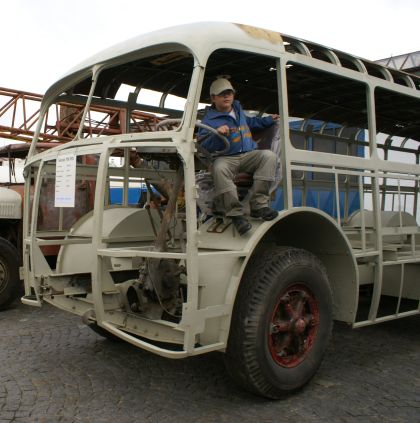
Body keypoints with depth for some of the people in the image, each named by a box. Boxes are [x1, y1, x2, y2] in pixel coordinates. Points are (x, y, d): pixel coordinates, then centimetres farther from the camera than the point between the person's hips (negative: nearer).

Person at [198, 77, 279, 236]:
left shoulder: (238, 110, 22)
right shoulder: (209, 119, 2)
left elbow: (249, 122, 45)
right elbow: (203, 146, -9)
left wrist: (268, 120, 40)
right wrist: (217, 134, -26)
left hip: (248, 155, 5)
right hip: (226, 159, -5)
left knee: (269, 156, -24)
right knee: (219, 169, -40)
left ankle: (258, 204, -30)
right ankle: (236, 214, -36)